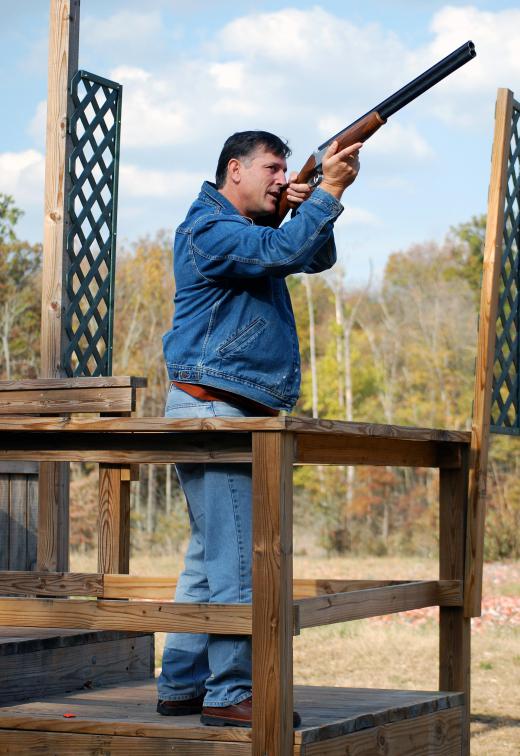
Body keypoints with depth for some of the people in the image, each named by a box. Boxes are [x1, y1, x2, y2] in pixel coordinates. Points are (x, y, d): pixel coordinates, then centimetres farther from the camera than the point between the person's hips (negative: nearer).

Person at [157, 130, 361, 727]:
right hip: (211, 405, -11)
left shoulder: (251, 230, 22)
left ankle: (182, 685, 16)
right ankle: (229, 693, -10)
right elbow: (285, 252, -22)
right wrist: (329, 191, -16)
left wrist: (311, 206, 3)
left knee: (211, 554, 11)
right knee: (234, 556, -12)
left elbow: (316, 258, 20)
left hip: (241, 412, 11)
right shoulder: (210, 227, -9)